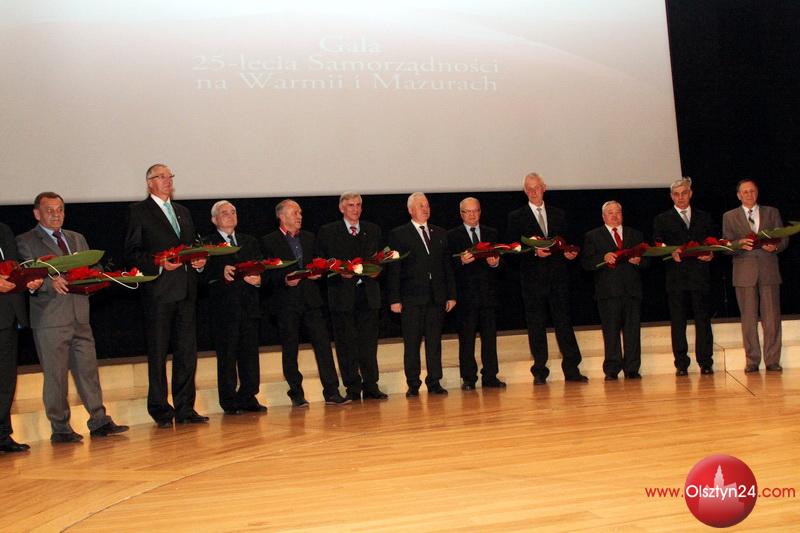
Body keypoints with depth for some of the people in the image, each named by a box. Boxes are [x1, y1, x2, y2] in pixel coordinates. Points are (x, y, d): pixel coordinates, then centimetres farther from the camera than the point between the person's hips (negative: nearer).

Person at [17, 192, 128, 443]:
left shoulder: (77, 239, 20)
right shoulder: (25, 242, 2)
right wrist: (50, 282, -28)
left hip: (80, 316, 5)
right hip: (49, 318, -5)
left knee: (88, 369, 6)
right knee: (55, 375, 0)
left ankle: (99, 421, 11)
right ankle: (60, 429, 7)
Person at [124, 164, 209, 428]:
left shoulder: (183, 212, 20)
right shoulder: (139, 211, 1)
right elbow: (132, 253, -6)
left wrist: (199, 260, 3)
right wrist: (158, 264, -19)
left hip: (185, 290, 6)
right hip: (158, 291, -6)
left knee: (187, 351, 6)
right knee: (158, 353, 1)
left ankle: (185, 409, 13)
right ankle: (161, 410, 8)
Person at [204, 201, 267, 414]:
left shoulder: (250, 242, 19)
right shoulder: (207, 244, 3)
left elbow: (260, 269, 12)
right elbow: (205, 274, -9)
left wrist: (258, 279, -9)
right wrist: (221, 273, -27)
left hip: (249, 305, 4)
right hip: (224, 306, -4)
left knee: (250, 353, 5)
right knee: (227, 355, 0)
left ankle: (248, 397, 13)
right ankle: (229, 401, 6)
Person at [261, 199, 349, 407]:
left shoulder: (309, 238, 15)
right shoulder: (269, 241, 0)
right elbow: (268, 273, -3)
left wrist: (317, 273, -3)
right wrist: (284, 279, -20)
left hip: (311, 300, 4)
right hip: (286, 302, -3)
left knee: (323, 343, -3)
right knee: (290, 349, 3)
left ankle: (331, 392, -1)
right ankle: (296, 394, 14)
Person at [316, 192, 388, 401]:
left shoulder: (373, 230, 13)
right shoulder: (328, 232, 2)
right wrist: (340, 272, -15)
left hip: (367, 293, 3)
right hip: (343, 294, -3)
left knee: (369, 342, 5)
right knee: (346, 344, 1)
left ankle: (371, 386, 12)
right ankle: (353, 388, 8)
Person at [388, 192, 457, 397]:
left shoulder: (440, 233, 14)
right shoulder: (398, 234, 1)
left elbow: (447, 266, 13)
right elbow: (394, 270, -3)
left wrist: (451, 295, 8)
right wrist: (394, 299, -8)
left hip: (436, 297, 4)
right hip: (412, 298, -3)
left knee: (434, 342, 6)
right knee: (412, 343, 1)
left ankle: (434, 382, 12)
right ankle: (413, 384, 8)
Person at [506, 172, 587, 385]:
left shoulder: (558, 214, 15)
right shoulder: (516, 217, 5)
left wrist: (569, 253, -4)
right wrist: (534, 252, -15)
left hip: (558, 276, 2)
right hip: (533, 278, -2)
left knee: (564, 322, 1)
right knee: (536, 325, 1)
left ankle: (572, 369, 5)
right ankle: (539, 372, 8)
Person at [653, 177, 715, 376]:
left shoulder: (704, 217, 16)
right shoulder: (662, 220, 10)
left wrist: (711, 254, -6)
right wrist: (671, 254, -17)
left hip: (700, 276, 1)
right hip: (676, 277, -1)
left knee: (703, 320, -1)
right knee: (677, 322, 1)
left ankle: (705, 363, 4)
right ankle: (681, 365, 6)